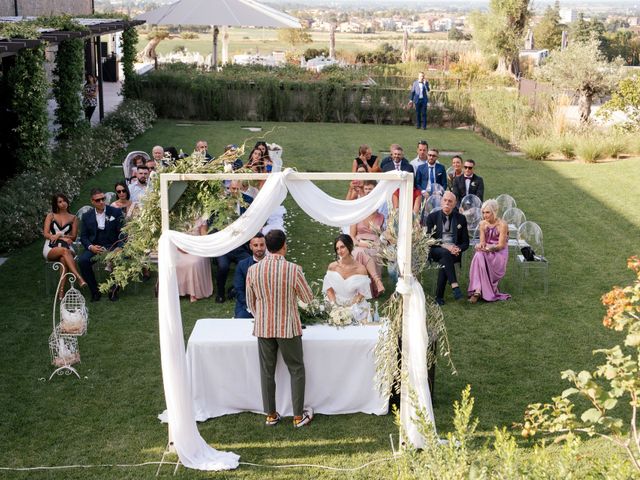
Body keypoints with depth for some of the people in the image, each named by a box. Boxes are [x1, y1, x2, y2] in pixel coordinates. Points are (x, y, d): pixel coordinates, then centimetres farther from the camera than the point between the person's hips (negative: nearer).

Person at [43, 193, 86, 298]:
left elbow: (74, 237, 8)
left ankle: (61, 290, -44)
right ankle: (79, 278, -51)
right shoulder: (50, 216, 12)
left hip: (67, 247, 1)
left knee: (64, 259, -37)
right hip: (50, 248, -1)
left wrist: (59, 235, -8)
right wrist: (63, 237, -10)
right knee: (64, 251, -37)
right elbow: (46, 234, 2)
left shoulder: (73, 218, 14)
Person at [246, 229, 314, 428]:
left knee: (267, 372, 13)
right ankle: (298, 416, 15)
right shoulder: (293, 270, -15)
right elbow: (308, 298, -2)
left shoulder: (253, 270, -6)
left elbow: (251, 303, 5)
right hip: (288, 328, -3)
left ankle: (271, 415, 21)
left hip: (263, 328, 3)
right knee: (296, 370, 11)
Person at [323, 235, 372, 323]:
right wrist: (334, 304, -10)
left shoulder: (360, 269, -11)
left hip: (355, 305, -1)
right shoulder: (332, 266, -3)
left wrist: (349, 307, -14)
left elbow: (362, 293, -6)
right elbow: (329, 289, 4)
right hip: (335, 305, 1)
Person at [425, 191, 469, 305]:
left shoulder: (461, 218, 12)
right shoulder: (432, 217, 8)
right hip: (436, 250, -1)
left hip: (454, 251, 1)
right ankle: (454, 286, -45)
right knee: (445, 253, -36)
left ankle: (439, 296, -28)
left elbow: (465, 242, 11)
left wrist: (458, 249, -13)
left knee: (444, 261, -33)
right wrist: (444, 246, -16)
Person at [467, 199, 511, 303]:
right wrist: (480, 245, -19)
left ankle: (478, 290, -30)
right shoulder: (483, 224, 7)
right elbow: (482, 241, 6)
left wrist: (488, 248, -28)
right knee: (478, 255, -33)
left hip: (499, 253, -4)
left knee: (480, 256, -34)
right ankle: (477, 290, -36)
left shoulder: (502, 225, -10)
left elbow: (501, 245, -12)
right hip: (486, 251, 4)